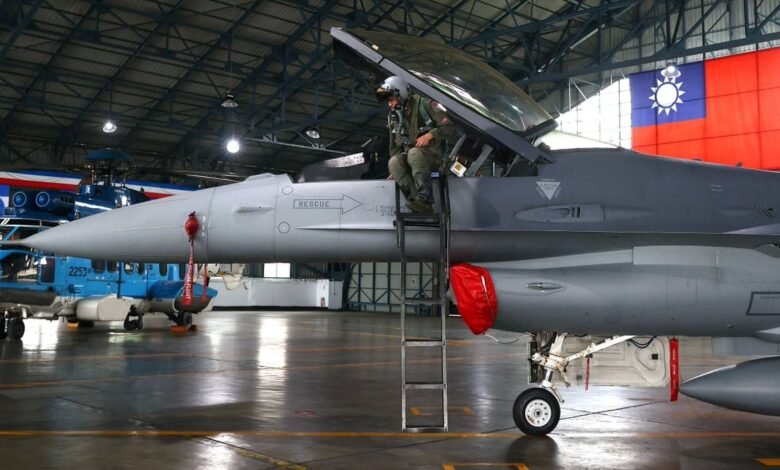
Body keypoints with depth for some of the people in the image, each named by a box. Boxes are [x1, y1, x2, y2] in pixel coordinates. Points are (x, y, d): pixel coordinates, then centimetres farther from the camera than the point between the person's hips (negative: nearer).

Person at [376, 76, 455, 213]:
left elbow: (449, 128, -10)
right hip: (409, 155, 5)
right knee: (394, 162, -27)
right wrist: (395, 171, 7)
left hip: (432, 154, -5)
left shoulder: (425, 105, -8)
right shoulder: (393, 117, 10)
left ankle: (425, 200, -38)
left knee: (414, 153, -37)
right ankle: (419, 206, -36)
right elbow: (395, 147, 17)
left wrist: (430, 135, -24)